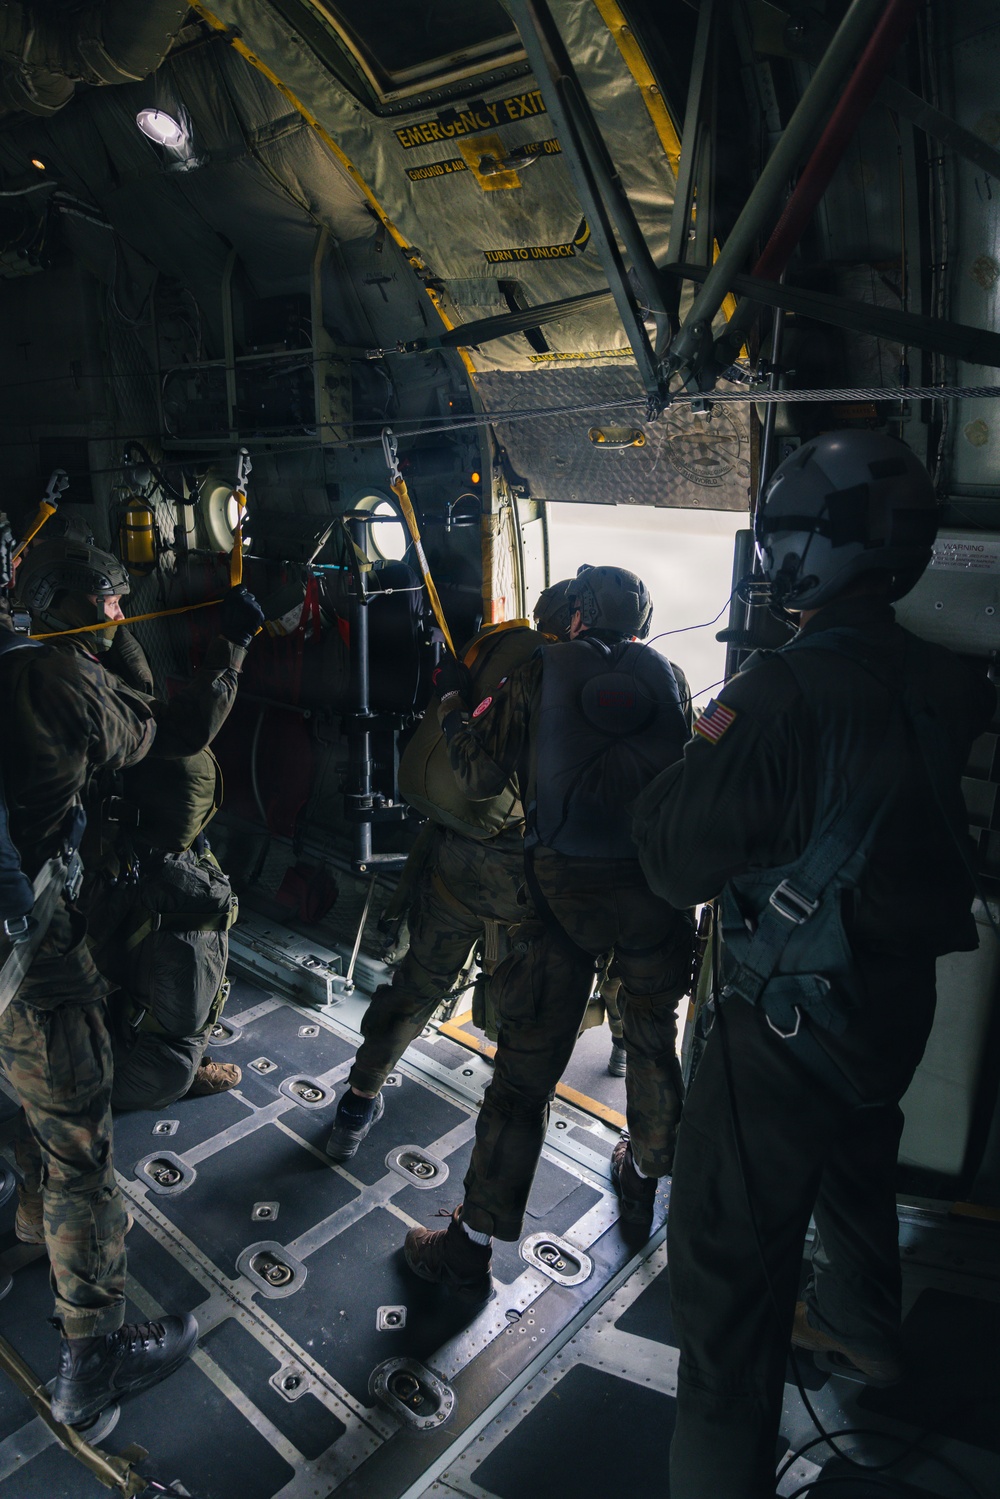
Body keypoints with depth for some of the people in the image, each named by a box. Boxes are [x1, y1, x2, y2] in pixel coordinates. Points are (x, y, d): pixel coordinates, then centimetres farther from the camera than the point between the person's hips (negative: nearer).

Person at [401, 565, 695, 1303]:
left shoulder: (542, 671, -1)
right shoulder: (665, 676, 6)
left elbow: (481, 776, 1)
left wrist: (453, 707, 17)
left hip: (564, 889, -2)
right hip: (655, 884, 3)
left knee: (525, 1068, 4)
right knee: (652, 1035, 24)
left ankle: (472, 1246, 17)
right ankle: (645, 1176, 46)